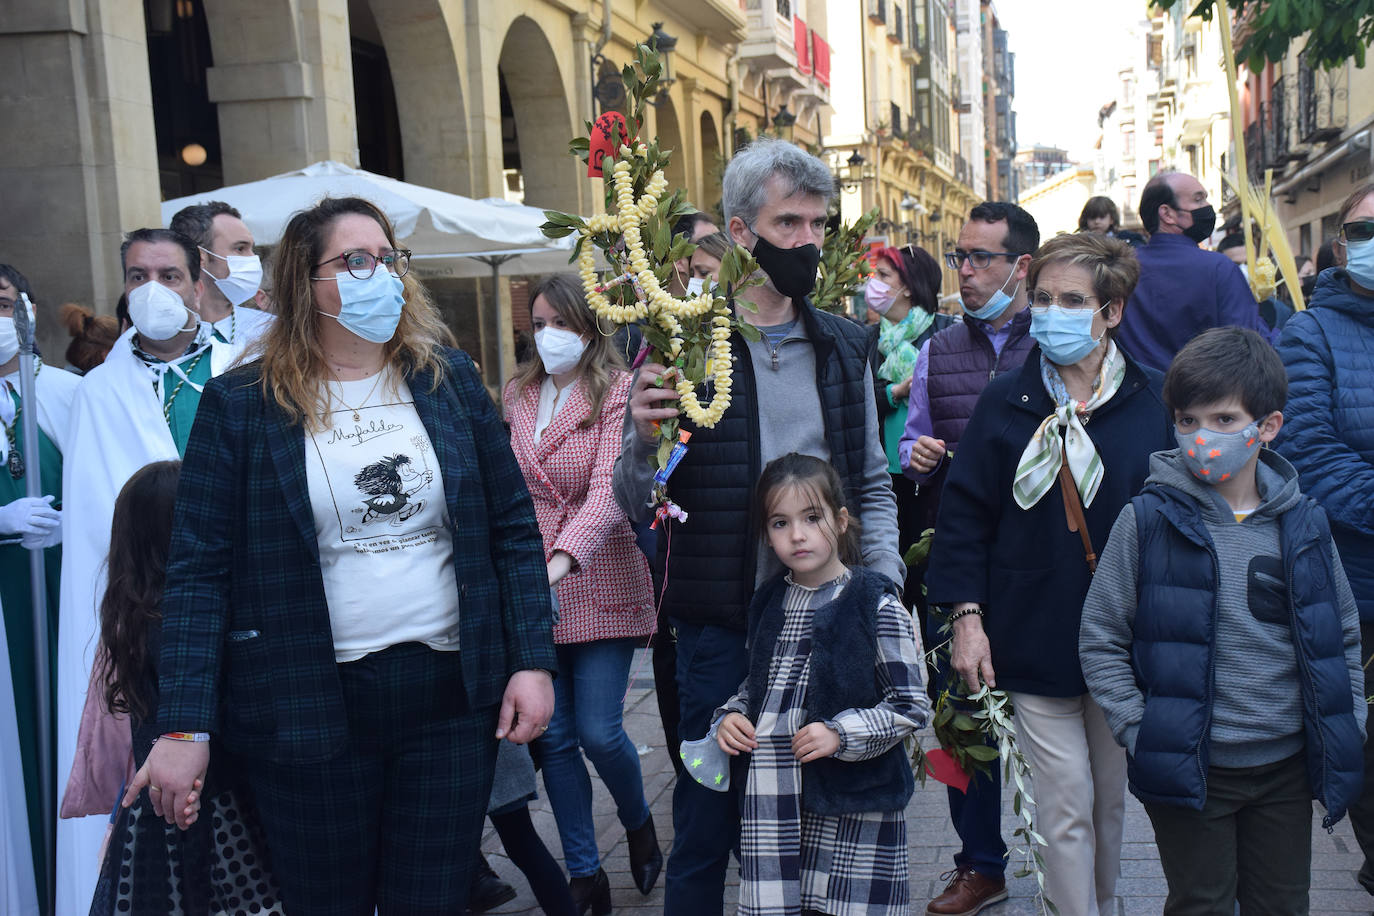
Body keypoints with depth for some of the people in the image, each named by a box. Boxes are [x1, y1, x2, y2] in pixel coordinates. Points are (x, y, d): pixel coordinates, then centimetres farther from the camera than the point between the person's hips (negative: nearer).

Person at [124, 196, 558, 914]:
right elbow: (200, 570, -5)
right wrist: (184, 726, -11)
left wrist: (533, 662, 0)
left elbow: (513, 528, 7)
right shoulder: (240, 404, -2)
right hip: (309, 711, -2)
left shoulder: (450, 381, 6)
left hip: (450, 696, 2)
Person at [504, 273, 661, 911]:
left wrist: (562, 560, -34)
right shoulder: (517, 394, 9)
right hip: (531, 589, 4)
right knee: (553, 735, 6)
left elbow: (608, 488, -20)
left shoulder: (617, 391, -8)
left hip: (599, 583, -4)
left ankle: (638, 823, 29)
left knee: (599, 732, -4)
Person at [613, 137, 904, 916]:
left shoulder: (844, 347, 8)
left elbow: (872, 480, 15)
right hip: (722, 625, -3)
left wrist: (883, 581, 2)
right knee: (709, 823, 6)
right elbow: (638, 504, -4)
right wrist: (645, 437, -24)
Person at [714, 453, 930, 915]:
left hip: (854, 805, -4)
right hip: (770, 800, 4)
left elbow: (911, 705, -7)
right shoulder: (768, 604, 9)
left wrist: (840, 733, -17)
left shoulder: (877, 607, -8)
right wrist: (731, 716, 2)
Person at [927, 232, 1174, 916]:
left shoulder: (1152, 403, -1)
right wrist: (965, 614, -7)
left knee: (1111, 796, 16)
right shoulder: (1005, 402, -1)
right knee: (1066, 804, 0)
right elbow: (964, 512, 0)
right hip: (1035, 637, -1)